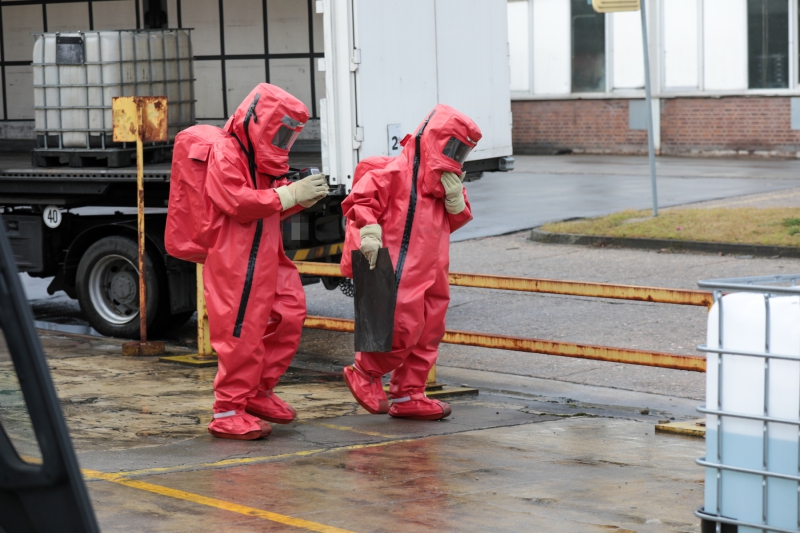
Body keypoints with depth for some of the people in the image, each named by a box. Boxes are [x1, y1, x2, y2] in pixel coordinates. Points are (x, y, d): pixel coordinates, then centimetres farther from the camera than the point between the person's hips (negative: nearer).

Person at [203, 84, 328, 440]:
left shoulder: (261, 157, 21)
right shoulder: (226, 154, -11)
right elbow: (240, 203, -23)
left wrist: (303, 198, 5)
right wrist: (291, 193, -21)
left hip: (266, 257, 10)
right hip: (235, 261, -10)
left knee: (289, 315, 8)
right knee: (243, 333, -10)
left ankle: (258, 393, 20)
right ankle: (228, 413, -4)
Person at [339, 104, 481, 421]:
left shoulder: (443, 180, 18)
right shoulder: (397, 171, -10)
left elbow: (456, 221, 17)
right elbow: (361, 197, -16)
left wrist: (454, 196, -1)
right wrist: (369, 233, -23)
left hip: (430, 272, 9)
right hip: (400, 271, -9)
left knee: (427, 335, 9)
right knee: (403, 329, -13)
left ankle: (408, 397, 17)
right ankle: (364, 374, 8)